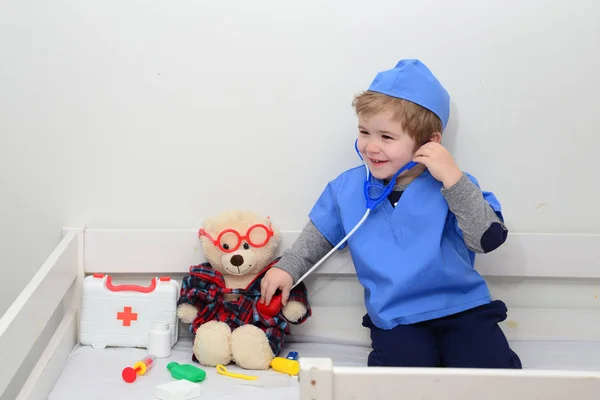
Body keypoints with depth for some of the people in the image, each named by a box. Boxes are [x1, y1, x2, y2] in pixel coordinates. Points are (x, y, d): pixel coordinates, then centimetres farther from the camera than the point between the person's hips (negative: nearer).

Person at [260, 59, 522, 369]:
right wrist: (287, 268, 11)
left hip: (462, 308, 0)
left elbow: (489, 238, -18)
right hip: (397, 320, 1)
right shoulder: (347, 188, 5)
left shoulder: (452, 187, -5)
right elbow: (319, 236, 22)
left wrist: (453, 179, -22)